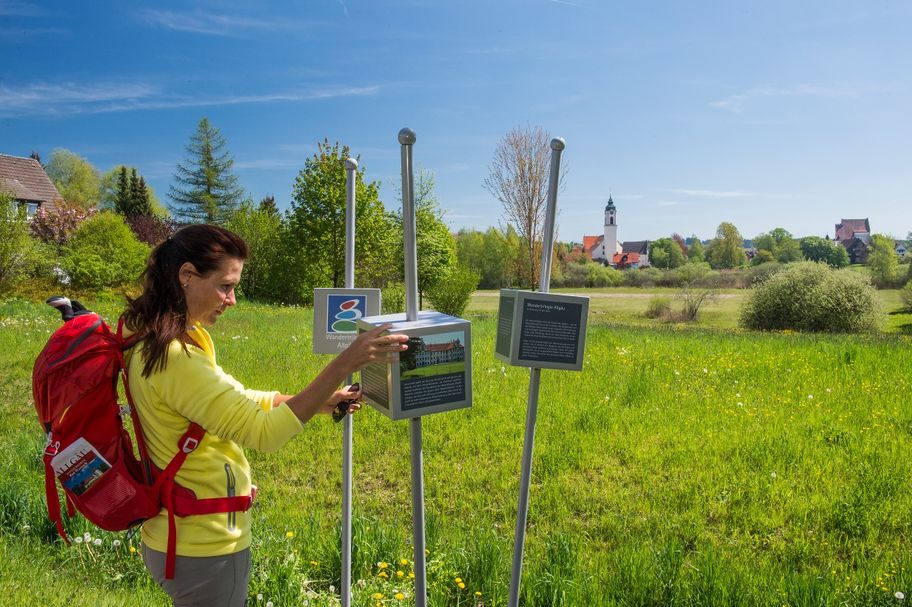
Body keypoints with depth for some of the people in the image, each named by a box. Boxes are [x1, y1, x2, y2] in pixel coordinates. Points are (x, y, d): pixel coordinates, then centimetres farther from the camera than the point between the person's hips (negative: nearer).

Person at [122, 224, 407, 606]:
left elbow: (233, 401, 10)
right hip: (203, 548, -9)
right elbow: (263, 431, -30)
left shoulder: (158, 341, 4)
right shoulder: (174, 356, -28)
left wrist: (318, 402, 5)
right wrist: (344, 365, -31)